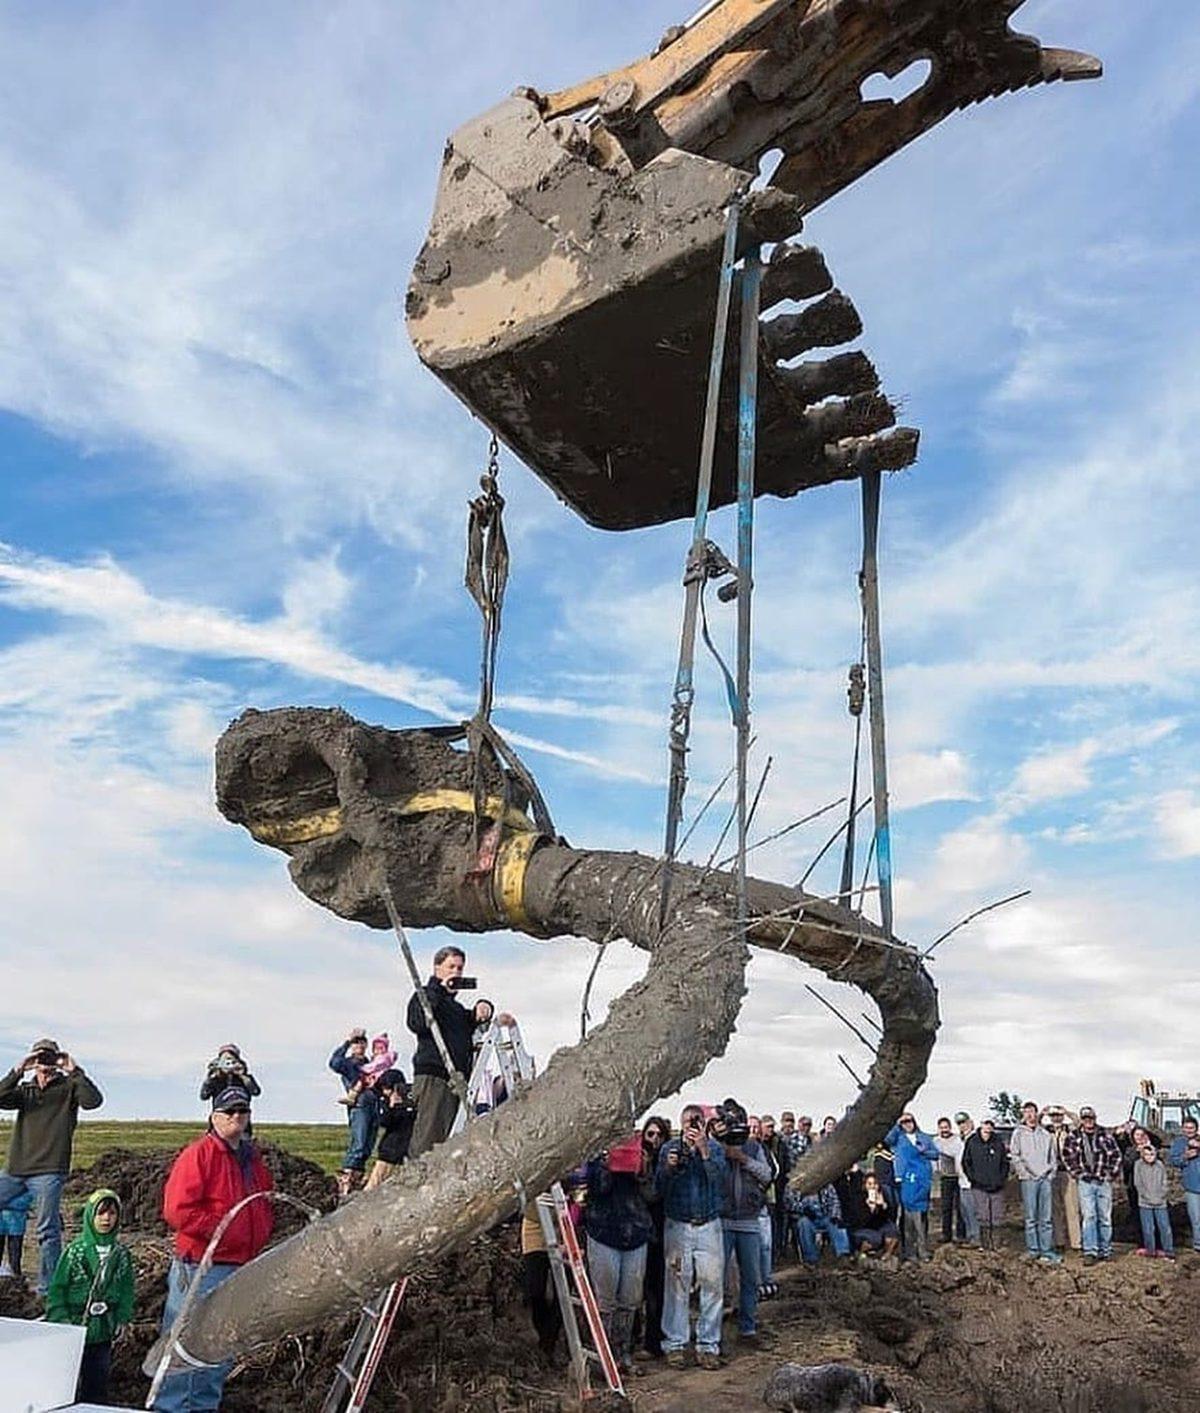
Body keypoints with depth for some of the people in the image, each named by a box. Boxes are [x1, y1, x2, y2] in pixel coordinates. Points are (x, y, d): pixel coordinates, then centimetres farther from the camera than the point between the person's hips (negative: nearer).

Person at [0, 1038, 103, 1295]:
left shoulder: (68, 1088, 4)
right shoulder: (25, 1089, 15)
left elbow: (93, 1100, -14)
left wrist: (74, 1072, -14)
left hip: (48, 1171, -5)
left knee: (47, 1231, -3)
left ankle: (47, 1289, 4)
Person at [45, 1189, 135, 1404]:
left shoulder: (121, 1253, 2)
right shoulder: (75, 1250, -7)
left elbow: (127, 1289, 8)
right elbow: (56, 1288, -5)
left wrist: (122, 1318, 0)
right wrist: (61, 1320, -10)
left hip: (103, 1331, 3)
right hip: (74, 1328, -3)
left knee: (97, 1378, 9)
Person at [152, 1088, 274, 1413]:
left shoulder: (252, 1159, 14)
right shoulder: (199, 1154, -11)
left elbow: (266, 1201, 26)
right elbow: (178, 1210, -19)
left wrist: (261, 1232, 7)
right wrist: (223, 1231, -19)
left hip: (242, 1270, 8)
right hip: (200, 1269, -8)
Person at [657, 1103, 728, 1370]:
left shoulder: (714, 1147, 4)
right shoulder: (669, 1148, 4)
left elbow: (718, 1177, -13)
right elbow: (659, 1188, -1)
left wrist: (703, 1150, -22)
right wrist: (668, 1168, -19)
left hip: (709, 1225, 1)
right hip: (677, 1225, -1)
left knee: (712, 1284, 1)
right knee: (677, 1285, -1)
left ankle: (708, 1344, 11)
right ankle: (674, 1343, 9)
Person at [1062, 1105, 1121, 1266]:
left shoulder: (1105, 1136, 1)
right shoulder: (1073, 1137, 1)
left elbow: (1116, 1156, 6)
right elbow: (1067, 1156, 8)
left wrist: (1111, 1174, 1)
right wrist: (1077, 1173, 2)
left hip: (1104, 1182, 1)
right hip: (1085, 1182, -1)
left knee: (1105, 1217, 7)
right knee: (1088, 1217, -7)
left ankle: (1105, 1251, 19)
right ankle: (1090, 1252, -6)